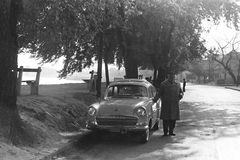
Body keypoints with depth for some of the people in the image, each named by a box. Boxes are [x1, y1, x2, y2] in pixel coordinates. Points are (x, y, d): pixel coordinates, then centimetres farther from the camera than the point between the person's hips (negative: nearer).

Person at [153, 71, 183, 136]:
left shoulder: (177, 84, 12)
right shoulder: (163, 84, 2)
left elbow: (181, 92, 19)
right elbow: (159, 93, 0)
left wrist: (181, 94, -4)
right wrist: (155, 99, -14)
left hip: (175, 104, 3)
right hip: (166, 104, -3)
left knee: (173, 118, 3)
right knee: (165, 118, -4)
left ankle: (171, 131, 14)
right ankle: (165, 131, 5)